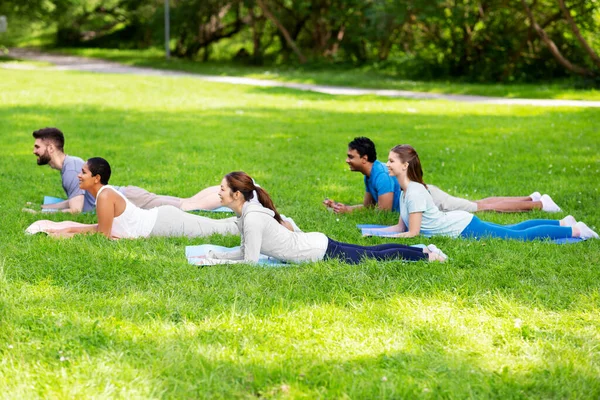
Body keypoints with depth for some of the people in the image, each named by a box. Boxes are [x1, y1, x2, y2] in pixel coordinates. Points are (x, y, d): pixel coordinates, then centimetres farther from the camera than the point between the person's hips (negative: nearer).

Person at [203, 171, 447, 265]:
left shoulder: (252, 218, -27)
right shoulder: (245, 211, 1)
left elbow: (250, 261, -26)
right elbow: (244, 251, 11)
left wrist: (215, 262, -21)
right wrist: (214, 255, 2)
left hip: (321, 253, -8)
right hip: (315, 244, 8)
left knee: (376, 258, 6)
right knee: (371, 253, 20)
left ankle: (428, 256, 17)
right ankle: (425, 250, 30)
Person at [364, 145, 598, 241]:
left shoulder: (414, 192, -24)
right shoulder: (405, 190, 5)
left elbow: (412, 233, -22)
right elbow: (401, 227, 11)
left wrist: (378, 237, -19)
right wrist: (374, 232, 0)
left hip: (464, 228, -8)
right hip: (459, 223, 8)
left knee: (520, 236, -4)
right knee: (511, 231, 21)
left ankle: (575, 230, 3)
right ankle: (563, 223, 31)